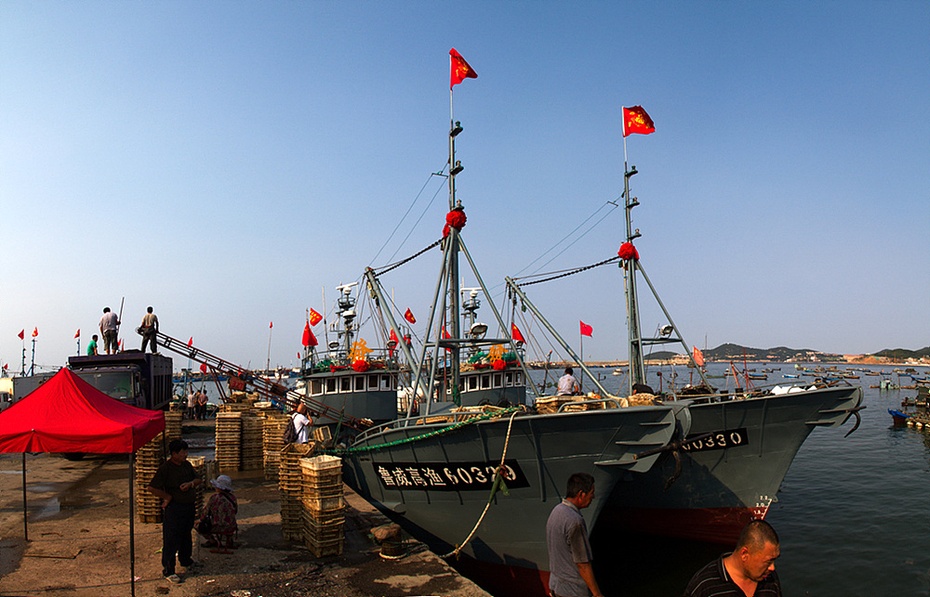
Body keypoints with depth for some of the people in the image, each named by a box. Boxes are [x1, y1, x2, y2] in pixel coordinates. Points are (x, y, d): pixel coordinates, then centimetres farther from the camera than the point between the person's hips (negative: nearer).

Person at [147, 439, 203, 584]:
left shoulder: (187, 465, 5)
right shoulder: (165, 468, -16)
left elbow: (198, 479, 14)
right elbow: (152, 488, -21)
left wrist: (191, 483, -7)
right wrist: (168, 497, -14)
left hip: (189, 506, 7)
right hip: (174, 508, -7)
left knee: (186, 536, 22)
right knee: (171, 540, 2)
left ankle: (186, 561, 41)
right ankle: (168, 571, 13)